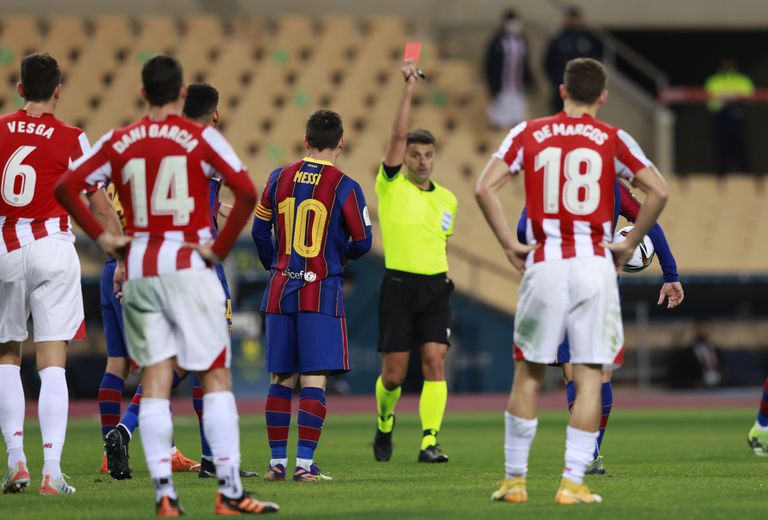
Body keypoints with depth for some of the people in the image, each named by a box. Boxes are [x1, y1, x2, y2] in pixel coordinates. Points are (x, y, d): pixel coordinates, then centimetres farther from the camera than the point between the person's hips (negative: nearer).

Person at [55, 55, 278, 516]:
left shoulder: (119, 143, 6)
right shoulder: (201, 138, -4)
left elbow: (66, 187, 4)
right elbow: (246, 191, -15)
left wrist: (100, 236, 6)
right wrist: (221, 247, -8)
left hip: (138, 268, 3)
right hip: (189, 266, -3)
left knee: (155, 381, 4)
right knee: (216, 377, 2)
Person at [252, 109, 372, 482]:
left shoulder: (280, 178, 5)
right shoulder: (345, 187, -7)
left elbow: (259, 231, 12)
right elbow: (362, 242, -3)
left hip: (280, 290, 4)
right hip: (322, 289, -4)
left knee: (281, 379, 10)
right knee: (314, 380, -5)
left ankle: (277, 461, 11)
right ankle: (304, 463, -11)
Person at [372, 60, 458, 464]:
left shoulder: (447, 199, 12)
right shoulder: (391, 186, 0)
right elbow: (398, 136, -11)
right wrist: (408, 89, -15)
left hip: (436, 286, 3)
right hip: (398, 284, -3)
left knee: (434, 362, -11)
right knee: (393, 373, 0)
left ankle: (429, 441, -13)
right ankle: (385, 424, 29)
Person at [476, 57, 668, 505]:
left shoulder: (528, 135, 6)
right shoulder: (613, 140, 3)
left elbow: (485, 188, -2)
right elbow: (658, 192, -6)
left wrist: (510, 244, 5)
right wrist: (628, 246, 3)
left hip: (544, 263, 1)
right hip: (594, 264, -1)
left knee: (529, 374, 11)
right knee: (590, 376, 2)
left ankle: (515, 479, 15)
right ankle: (573, 483, -4)